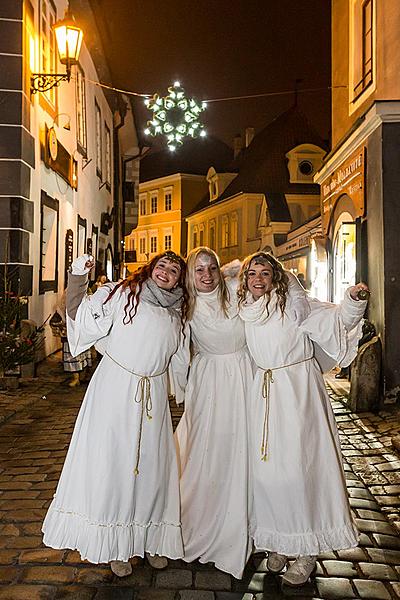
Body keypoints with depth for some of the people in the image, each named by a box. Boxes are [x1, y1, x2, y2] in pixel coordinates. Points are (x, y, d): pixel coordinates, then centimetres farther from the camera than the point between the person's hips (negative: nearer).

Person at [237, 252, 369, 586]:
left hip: (298, 391, -5)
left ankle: (308, 550, 15)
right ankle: (280, 541, 26)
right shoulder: (245, 311, 7)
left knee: (299, 466, -2)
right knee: (267, 468, 8)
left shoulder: (293, 305, -8)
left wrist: (352, 301, -28)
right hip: (265, 393, 5)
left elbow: (337, 318, -13)